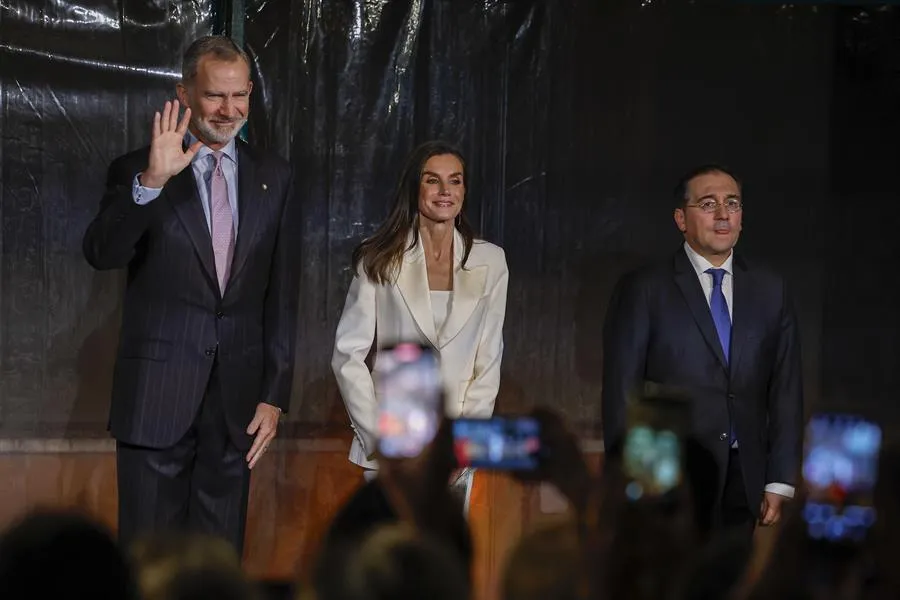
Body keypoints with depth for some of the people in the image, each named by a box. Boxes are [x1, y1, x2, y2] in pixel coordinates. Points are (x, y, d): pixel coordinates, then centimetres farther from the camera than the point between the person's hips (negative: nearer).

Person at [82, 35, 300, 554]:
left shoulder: (273, 178, 8)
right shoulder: (136, 171, -1)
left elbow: (282, 294, 8)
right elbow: (102, 254, -18)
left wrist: (274, 395, 4)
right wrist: (151, 181, -31)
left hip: (236, 399, 3)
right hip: (158, 395, -3)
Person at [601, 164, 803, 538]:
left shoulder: (770, 291, 11)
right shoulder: (643, 290, 0)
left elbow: (785, 390, 10)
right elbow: (622, 393, -2)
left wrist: (780, 483, 4)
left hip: (745, 484, 3)